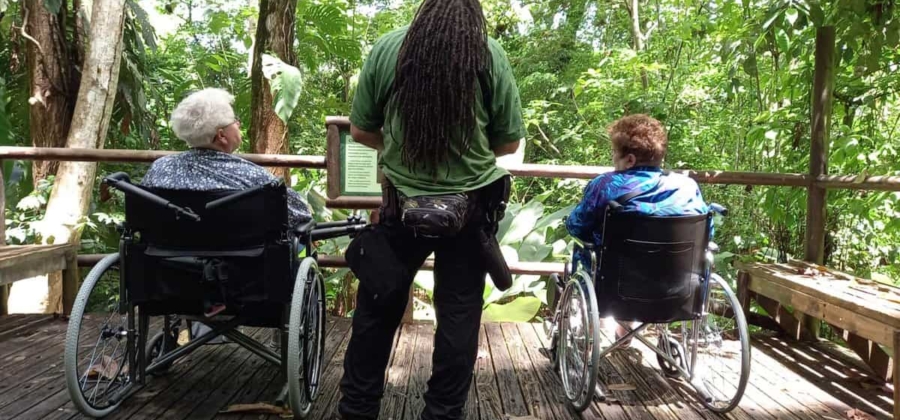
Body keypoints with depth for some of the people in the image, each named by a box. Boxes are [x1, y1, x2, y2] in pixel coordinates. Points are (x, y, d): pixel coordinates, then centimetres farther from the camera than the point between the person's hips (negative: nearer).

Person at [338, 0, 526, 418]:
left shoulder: (387, 48, 0)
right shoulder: (491, 55, -1)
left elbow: (360, 131, 4)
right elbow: (509, 142, 2)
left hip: (403, 203, 1)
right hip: (469, 207, 0)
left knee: (377, 310, 15)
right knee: (458, 316, 11)